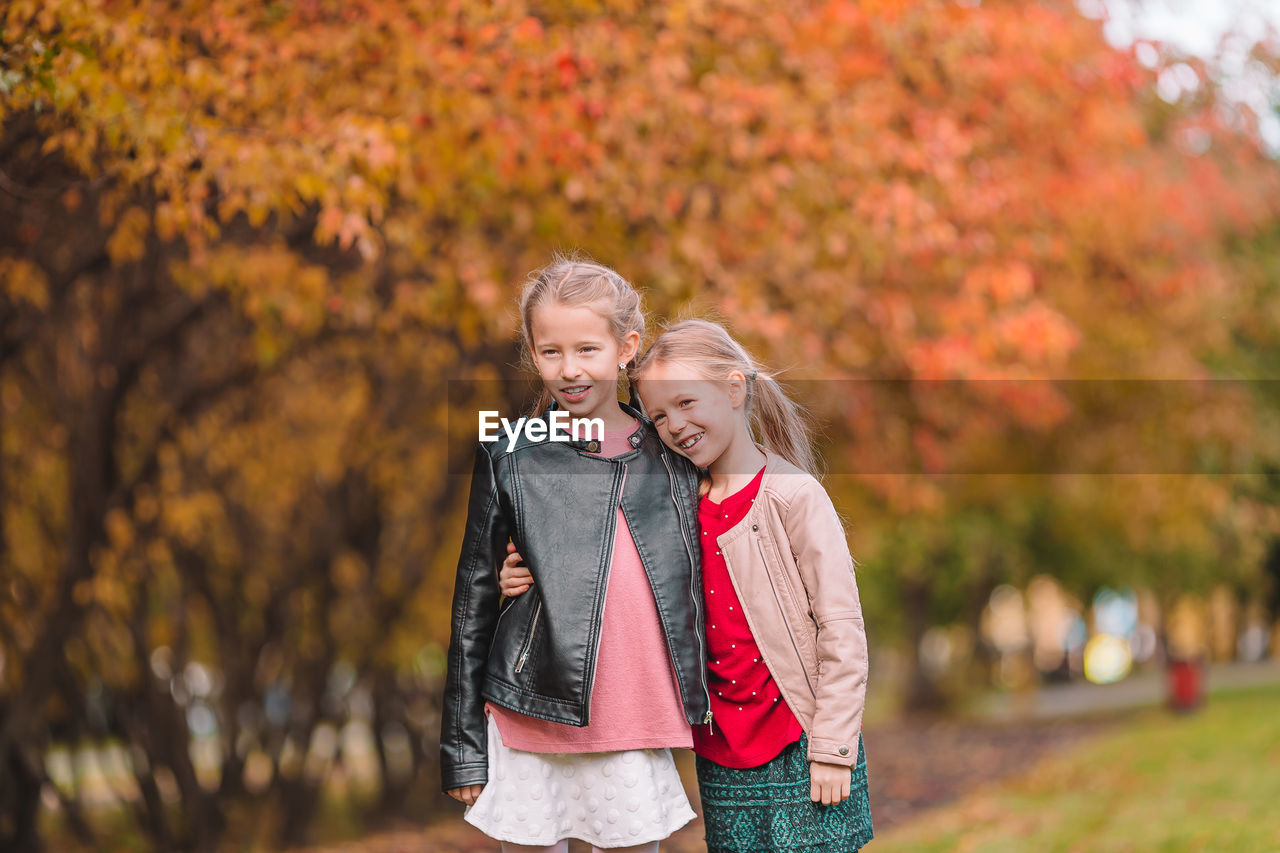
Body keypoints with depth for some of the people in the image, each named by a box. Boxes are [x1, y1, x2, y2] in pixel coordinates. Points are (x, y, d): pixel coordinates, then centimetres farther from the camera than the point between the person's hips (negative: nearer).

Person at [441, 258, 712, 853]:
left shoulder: (671, 456, 5)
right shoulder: (511, 459, 0)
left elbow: (695, 587, 14)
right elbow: (473, 597, 3)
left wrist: (702, 707, 10)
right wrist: (462, 743, 2)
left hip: (640, 734, 1)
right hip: (533, 726, -1)